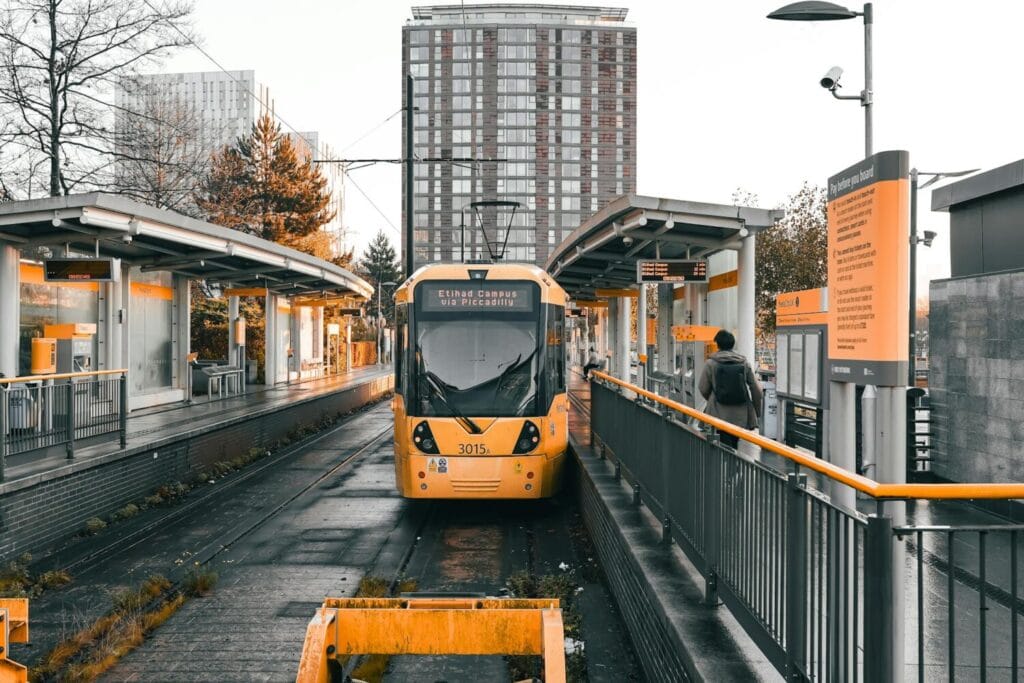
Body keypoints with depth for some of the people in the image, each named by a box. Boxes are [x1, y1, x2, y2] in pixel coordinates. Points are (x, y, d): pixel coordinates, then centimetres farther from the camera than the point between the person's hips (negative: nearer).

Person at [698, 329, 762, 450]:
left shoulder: (711, 363, -4)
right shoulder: (744, 363, 5)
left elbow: (703, 389, -2)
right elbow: (756, 389, 4)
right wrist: (757, 412, 14)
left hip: (720, 414, -3)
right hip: (741, 415, 3)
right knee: (734, 444, 18)